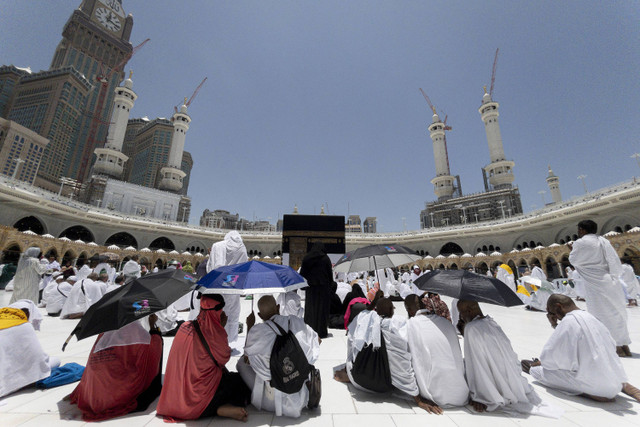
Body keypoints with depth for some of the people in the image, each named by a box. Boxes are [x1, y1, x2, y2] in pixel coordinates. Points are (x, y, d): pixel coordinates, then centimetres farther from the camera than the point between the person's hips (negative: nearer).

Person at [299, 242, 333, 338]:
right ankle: (321, 332, 10)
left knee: (310, 309, 10)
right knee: (322, 308, 5)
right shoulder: (325, 258, -5)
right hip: (323, 286, -2)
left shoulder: (306, 258, 2)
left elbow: (302, 273, 5)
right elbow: (330, 274, -2)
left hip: (310, 287, 2)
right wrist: (330, 284, 8)